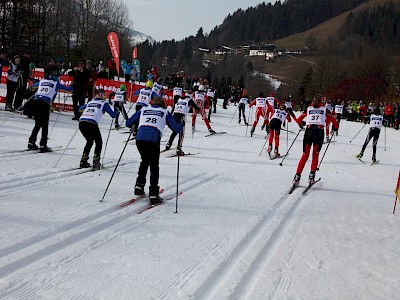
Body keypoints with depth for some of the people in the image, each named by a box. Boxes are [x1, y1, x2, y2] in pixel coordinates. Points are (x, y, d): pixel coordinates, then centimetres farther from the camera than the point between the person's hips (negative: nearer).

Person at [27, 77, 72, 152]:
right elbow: (69, 89, 19)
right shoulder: (56, 84, 13)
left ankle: (31, 142, 20)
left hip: (35, 101, 4)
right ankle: (43, 145, 1)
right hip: (45, 104, -4)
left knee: (38, 124, 19)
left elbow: (32, 85, 41)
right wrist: (71, 86, 41)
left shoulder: (42, 81, 23)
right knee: (45, 125, 5)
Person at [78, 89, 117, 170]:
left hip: (81, 122, 5)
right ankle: (95, 163, 4)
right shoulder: (104, 103, 12)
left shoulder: (90, 102, 27)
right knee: (99, 142, 15)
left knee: (89, 141, 27)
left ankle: (83, 161, 24)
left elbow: (79, 109, 42)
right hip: (91, 123, -5)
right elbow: (113, 115, 11)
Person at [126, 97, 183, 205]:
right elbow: (176, 129, 15)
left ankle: (139, 185, 22)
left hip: (140, 139, 3)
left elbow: (128, 123, 26)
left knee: (145, 161, 27)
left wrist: (135, 125, 46)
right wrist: (181, 125, 36)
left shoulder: (143, 110, 25)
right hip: (153, 140, -2)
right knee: (154, 166, 10)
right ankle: (153, 194, 7)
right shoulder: (165, 112, 19)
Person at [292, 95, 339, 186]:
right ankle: (312, 176, 2)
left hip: (309, 130, 1)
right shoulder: (324, 109, 17)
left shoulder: (308, 109, 19)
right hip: (319, 131, -1)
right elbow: (334, 121, 13)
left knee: (305, 155, 7)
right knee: (315, 155, 13)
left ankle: (297, 176, -1)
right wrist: (335, 128, 32)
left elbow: (298, 120, 19)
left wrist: (301, 125, 41)